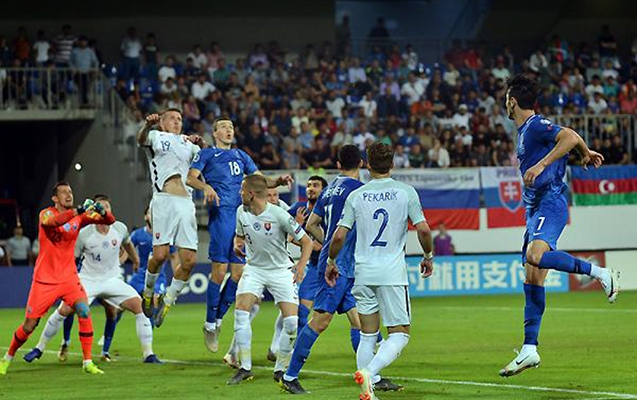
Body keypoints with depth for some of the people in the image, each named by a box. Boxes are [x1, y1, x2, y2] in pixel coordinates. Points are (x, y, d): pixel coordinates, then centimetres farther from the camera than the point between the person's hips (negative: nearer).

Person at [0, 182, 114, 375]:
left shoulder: (79, 217, 4)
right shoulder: (46, 214, -8)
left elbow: (109, 221, -1)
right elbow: (51, 222, -33)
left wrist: (101, 211, -24)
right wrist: (77, 211, -45)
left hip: (69, 277, 3)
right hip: (44, 279, -3)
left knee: (84, 312, -20)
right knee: (29, 326, 2)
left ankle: (88, 362, -14)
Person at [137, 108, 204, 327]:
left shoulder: (188, 143, 26)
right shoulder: (156, 137, 12)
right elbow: (141, 140, -11)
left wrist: (201, 144, 0)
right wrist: (147, 125, -33)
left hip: (186, 204, 5)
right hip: (164, 200, -5)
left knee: (189, 260, -5)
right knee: (160, 254, -15)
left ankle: (167, 301, 11)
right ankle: (148, 292, 12)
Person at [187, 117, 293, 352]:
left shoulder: (240, 156, 25)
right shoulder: (207, 154, 10)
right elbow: (190, 177, -4)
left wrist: (279, 181, 5)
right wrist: (206, 187, -24)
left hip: (242, 214, 6)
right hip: (221, 212, -6)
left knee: (238, 271, 0)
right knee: (219, 269, -11)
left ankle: (219, 317, 14)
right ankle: (210, 324, -2)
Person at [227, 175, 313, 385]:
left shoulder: (279, 215, -19)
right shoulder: (242, 212, -5)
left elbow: (306, 241, -10)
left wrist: (301, 265, -23)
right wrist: (237, 244, -6)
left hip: (281, 271, -3)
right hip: (254, 268, 3)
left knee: (292, 322, -11)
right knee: (241, 312, -15)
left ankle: (281, 369, 7)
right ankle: (245, 368, -6)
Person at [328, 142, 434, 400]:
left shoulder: (356, 195, 3)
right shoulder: (406, 192, -1)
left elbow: (339, 236, 1)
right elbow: (423, 229, -6)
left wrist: (331, 262, 17)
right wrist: (428, 257, 12)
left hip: (363, 272, 3)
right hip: (393, 273, -3)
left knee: (367, 335, 12)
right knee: (399, 335, 1)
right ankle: (368, 372, -23)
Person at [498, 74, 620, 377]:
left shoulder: (536, 125, -8)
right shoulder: (524, 131, 21)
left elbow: (570, 137, -25)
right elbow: (573, 141, 33)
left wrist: (540, 165, -28)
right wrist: (586, 153, 46)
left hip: (550, 203, -10)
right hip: (536, 209, 10)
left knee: (536, 256, -34)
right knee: (533, 278, 4)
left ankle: (601, 274, -20)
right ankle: (529, 350, 2)